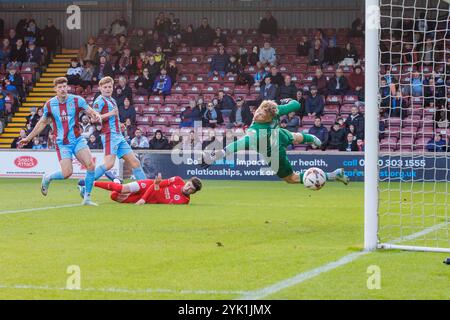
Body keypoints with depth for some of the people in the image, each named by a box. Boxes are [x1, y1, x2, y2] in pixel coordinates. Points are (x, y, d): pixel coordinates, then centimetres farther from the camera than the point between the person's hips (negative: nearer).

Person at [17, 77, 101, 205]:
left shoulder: (77, 100, -3)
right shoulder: (49, 105, 0)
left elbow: (92, 112, 2)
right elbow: (42, 123, 15)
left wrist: (96, 116, -24)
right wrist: (28, 138, 19)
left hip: (78, 140, 1)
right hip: (62, 144, -1)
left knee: (91, 165, -18)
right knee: (67, 173, -15)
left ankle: (87, 198, -5)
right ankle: (47, 178, 19)